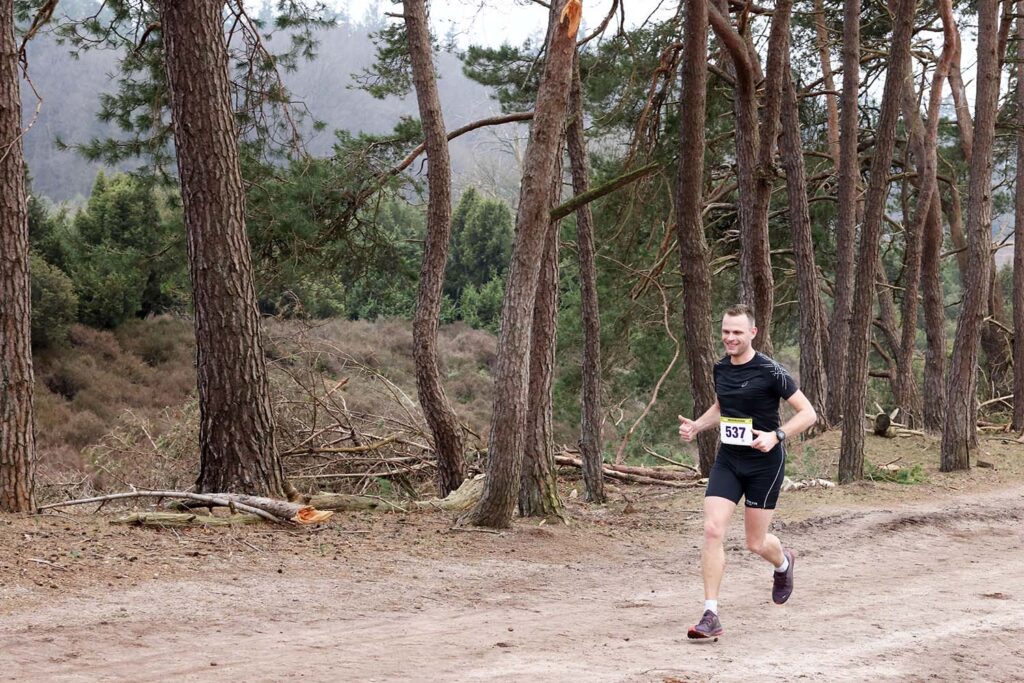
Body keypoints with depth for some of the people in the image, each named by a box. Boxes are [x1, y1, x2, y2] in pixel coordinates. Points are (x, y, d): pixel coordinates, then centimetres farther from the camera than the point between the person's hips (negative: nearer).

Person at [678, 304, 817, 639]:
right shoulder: (721, 369, 5)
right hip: (727, 461, 5)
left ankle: (784, 562, 44)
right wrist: (697, 425, 6)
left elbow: (808, 413, -11)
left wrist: (776, 435, -25)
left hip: (764, 463, -5)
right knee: (712, 530, -13)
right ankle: (711, 616, -10)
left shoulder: (769, 371, -14)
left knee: (756, 543, 5)